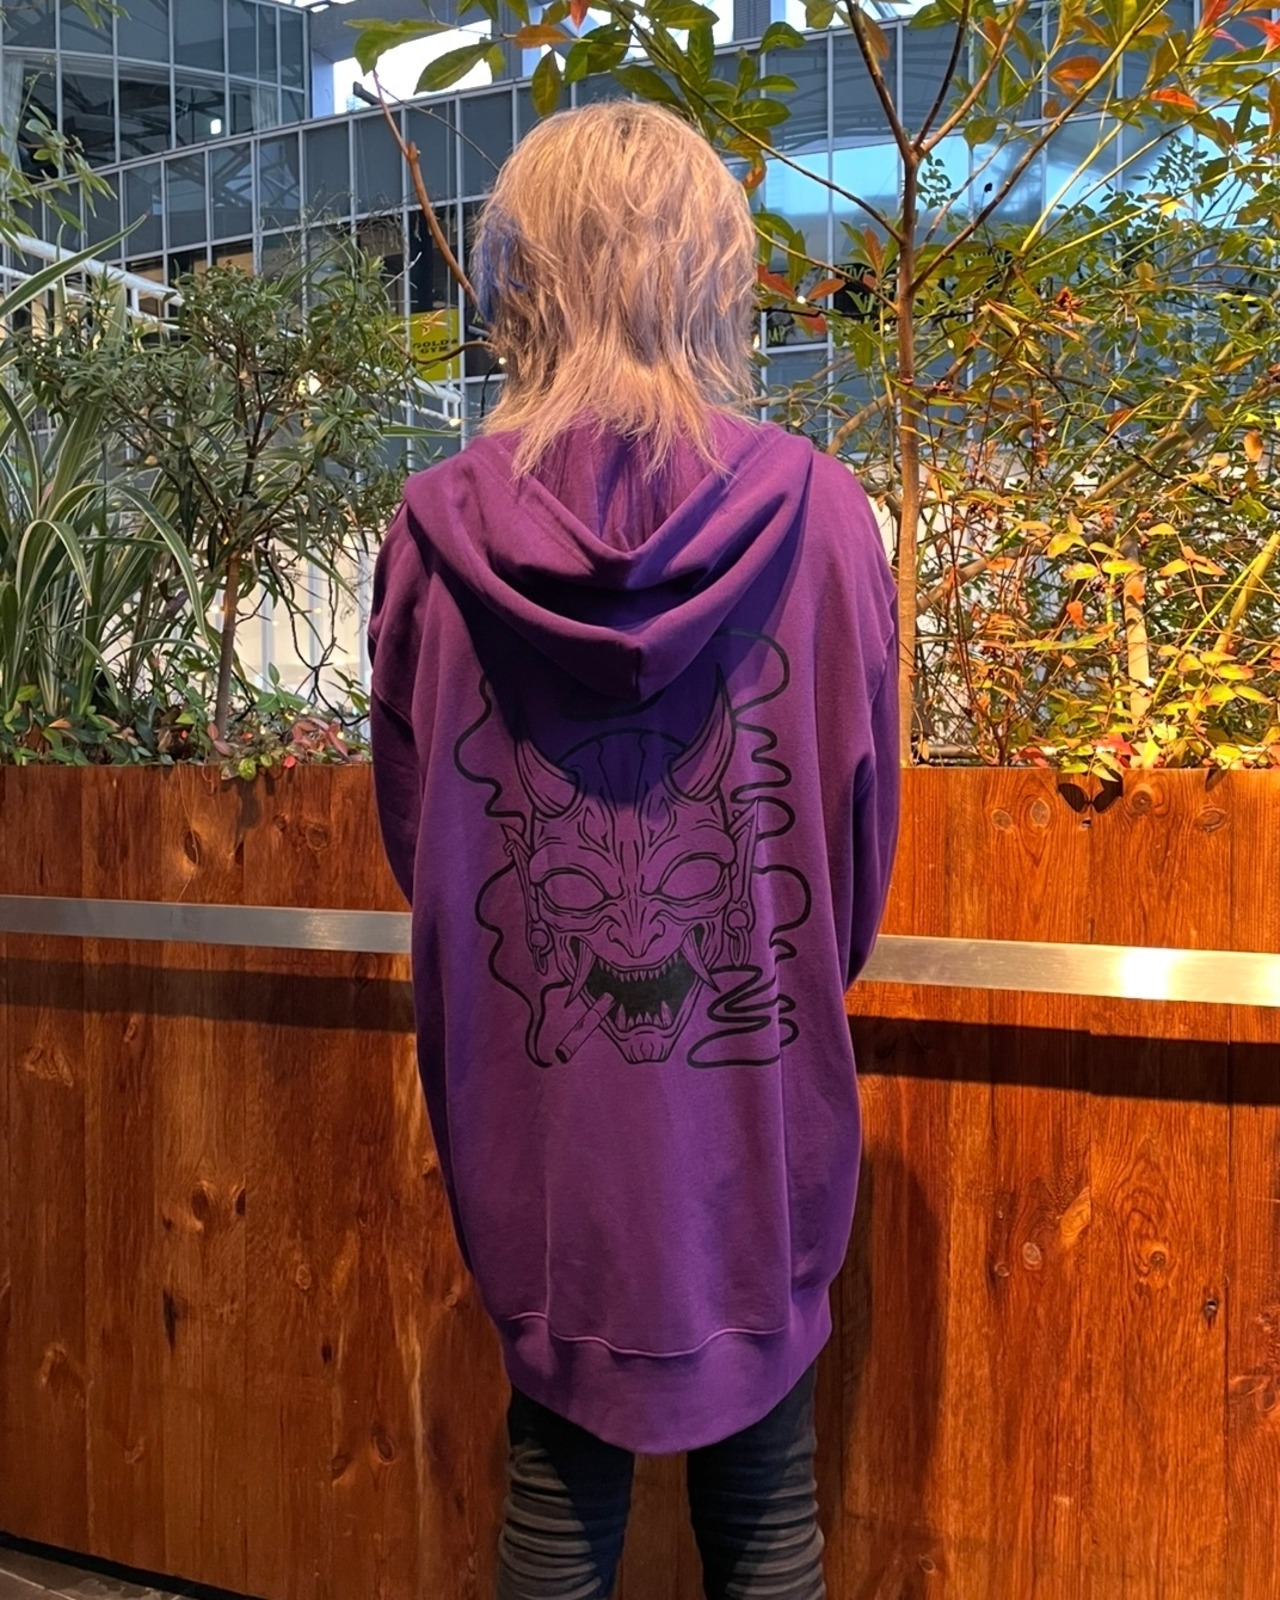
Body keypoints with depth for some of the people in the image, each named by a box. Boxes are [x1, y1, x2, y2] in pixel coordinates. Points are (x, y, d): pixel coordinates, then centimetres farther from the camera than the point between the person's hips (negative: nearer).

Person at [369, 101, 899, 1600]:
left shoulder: (440, 530, -9)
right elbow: (863, 824, -3)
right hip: (757, 1106, 0)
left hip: (530, 1105, 1)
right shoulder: (819, 515, -11)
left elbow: (415, 823, 1)